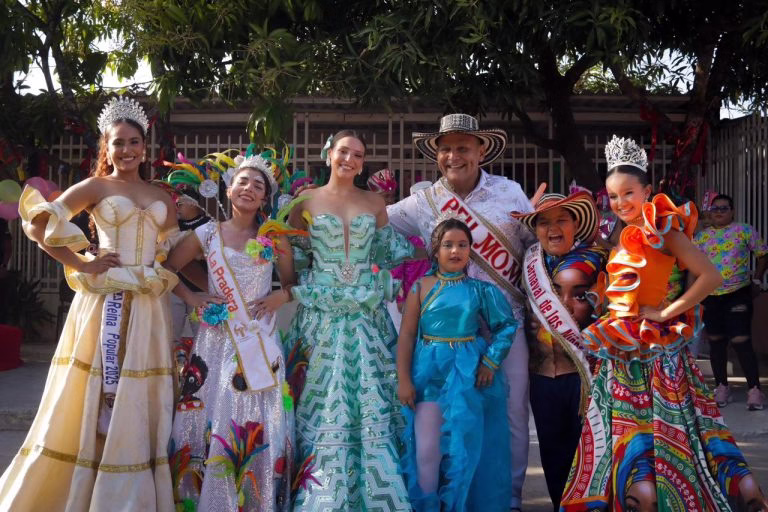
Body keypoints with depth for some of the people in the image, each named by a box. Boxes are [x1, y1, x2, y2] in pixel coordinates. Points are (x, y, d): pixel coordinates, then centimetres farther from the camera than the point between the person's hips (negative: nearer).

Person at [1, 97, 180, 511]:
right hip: (105, 303, -4)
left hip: (148, 309, 4)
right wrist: (81, 265, -9)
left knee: (138, 404, 6)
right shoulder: (95, 187, 2)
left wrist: (169, 282, 5)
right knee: (97, 397, -3)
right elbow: (37, 224, -8)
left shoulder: (162, 199, 16)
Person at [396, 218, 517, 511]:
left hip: (468, 374, 1)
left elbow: (507, 325, 8)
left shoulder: (479, 289, 2)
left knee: (464, 447, 8)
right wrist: (403, 379, -9)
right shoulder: (422, 287, -1)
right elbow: (407, 335, -4)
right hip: (429, 371, -1)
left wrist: (491, 362, -2)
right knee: (426, 449, -4)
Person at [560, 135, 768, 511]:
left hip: (651, 346, -8)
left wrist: (665, 313, -17)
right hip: (626, 350, 8)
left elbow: (711, 276, -19)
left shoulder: (660, 229, -12)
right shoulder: (625, 237, 12)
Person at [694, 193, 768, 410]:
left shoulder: (744, 230, -1)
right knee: (716, 341, 10)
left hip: (738, 294, -4)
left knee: (741, 341, -10)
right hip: (710, 296, 4)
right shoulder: (701, 236, 7)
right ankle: (721, 387, 20)